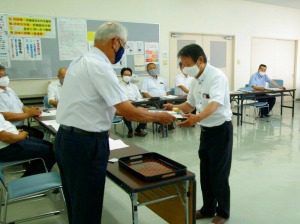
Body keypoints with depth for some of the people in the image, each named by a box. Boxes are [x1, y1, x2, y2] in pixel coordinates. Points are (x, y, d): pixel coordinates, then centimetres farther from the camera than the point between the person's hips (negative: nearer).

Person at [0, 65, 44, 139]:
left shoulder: (9, 90, 17)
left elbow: (21, 106, 19)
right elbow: (6, 116, -20)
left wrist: (32, 110, -3)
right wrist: (28, 114, -17)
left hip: (20, 126, 8)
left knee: (40, 134, -6)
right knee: (33, 135, -23)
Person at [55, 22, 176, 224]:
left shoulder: (81, 61, 11)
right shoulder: (100, 66, -19)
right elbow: (130, 113, -19)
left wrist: (121, 110, 18)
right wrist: (159, 117, -3)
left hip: (67, 139, 10)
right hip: (86, 143, -10)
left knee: (77, 204, 23)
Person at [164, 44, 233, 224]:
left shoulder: (217, 77, -21)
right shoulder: (196, 80, 4)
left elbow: (215, 104, -36)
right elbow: (190, 104, 14)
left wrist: (197, 118, -53)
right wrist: (174, 108, -4)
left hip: (221, 129, -8)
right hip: (206, 129, 8)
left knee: (219, 174, 3)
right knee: (205, 172, 15)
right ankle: (209, 208, 31)